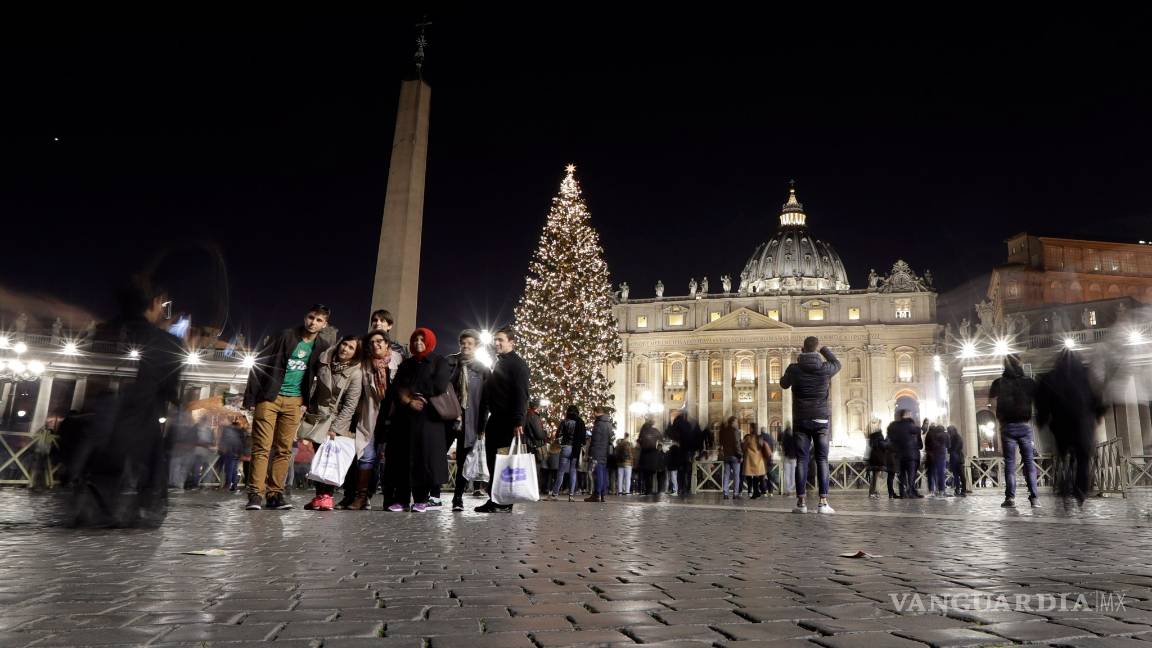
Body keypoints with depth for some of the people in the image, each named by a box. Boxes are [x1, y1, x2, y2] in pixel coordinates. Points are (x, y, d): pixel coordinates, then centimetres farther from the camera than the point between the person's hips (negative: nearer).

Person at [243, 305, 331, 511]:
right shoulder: (286, 336, -5)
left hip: (294, 401, 3)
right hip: (270, 398, -3)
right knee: (262, 447, -4)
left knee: (284, 449, 4)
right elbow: (260, 362, -4)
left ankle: (275, 493, 10)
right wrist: (251, 395, -7)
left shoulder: (322, 348, 4)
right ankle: (256, 494, -2)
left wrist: (307, 401, 1)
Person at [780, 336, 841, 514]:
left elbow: (783, 384, 16)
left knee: (801, 460, 1)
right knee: (822, 460, 2)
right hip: (820, 419, 0)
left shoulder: (794, 369, -5)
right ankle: (823, 502, -3)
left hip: (801, 420, 0)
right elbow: (837, 363, 19)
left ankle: (801, 502, -1)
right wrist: (823, 349, 28)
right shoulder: (825, 368, -5)